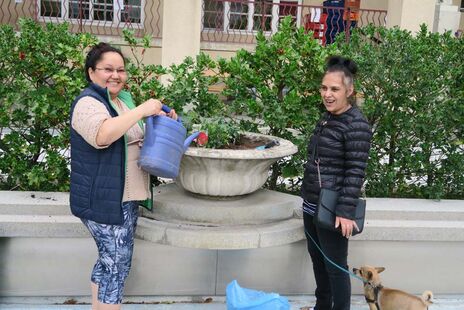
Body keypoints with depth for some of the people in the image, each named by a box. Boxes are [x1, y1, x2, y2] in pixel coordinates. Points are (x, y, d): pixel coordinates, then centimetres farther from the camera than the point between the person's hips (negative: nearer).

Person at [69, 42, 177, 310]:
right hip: (104, 199, -9)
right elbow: (103, 135, -33)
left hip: (125, 197, 9)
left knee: (110, 262, 17)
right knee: (117, 266, -4)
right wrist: (143, 110, -26)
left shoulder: (123, 99, 15)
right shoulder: (88, 102, -13)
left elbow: (135, 137, 28)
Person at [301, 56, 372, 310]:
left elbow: (355, 172, -20)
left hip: (332, 210, -9)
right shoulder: (326, 118, 9)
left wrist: (346, 211, -24)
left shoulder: (356, 125, -17)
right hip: (311, 205, 9)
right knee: (317, 260, 21)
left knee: (335, 266, 3)